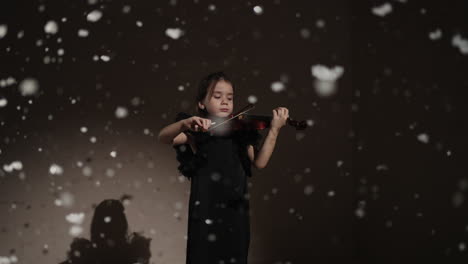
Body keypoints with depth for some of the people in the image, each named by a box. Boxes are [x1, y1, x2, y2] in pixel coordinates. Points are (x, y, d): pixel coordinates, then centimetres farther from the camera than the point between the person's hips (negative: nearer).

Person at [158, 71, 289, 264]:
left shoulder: (239, 132, 11)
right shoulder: (196, 132, 0)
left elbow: (259, 162, 0)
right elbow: (163, 137, -17)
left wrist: (274, 130, -11)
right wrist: (184, 123, -37)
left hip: (236, 211, 4)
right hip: (206, 209, -3)